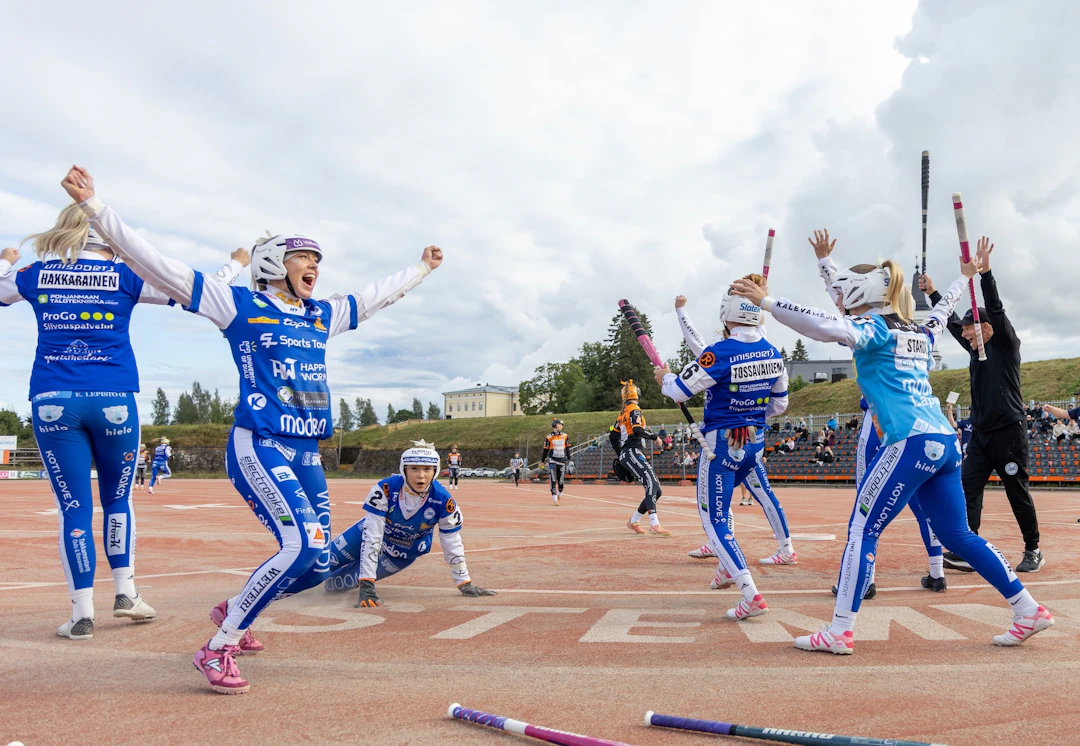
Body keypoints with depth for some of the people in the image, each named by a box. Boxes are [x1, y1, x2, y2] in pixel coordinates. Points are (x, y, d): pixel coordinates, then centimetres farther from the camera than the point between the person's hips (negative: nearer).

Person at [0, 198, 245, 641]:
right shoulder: (124, 276, 2)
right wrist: (235, 265, 19)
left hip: (52, 401, 1)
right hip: (113, 400, -1)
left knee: (73, 507, 4)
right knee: (117, 498, 16)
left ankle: (82, 613, 3)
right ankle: (125, 592, 16)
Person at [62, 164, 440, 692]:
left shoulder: (324, 315, 18)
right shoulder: (238, 305, 1)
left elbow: (379, 294, 33)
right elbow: (159, 266, -5)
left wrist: (422, 267, 43)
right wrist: (94, 207, -12)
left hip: (306, 454, 7)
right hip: (258, 446, -7)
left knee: (316, 564, 5)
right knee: (302, 547, -23)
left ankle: (233, 611, 33)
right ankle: (217, 648, -6)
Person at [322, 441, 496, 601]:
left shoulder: (443, 501, -30)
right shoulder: (385, 489, -34)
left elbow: (452, 545, -16)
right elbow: (371, 538, -33)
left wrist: (465, 584, -10)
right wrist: (366, 587, -37)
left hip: (404, 553, 0)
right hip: (371, 533, 0)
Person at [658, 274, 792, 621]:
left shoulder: (720, 352, -20)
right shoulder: (773, 354, 1)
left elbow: (678, 391, -16)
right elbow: (779, 403, 11)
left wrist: (664, 376, 5)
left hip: (722, 445, -7)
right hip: (755, 442, 7)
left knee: (715, 518, -1)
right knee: (733, 498, 30)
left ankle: (751, 595, -12)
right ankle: (728, 567, 39)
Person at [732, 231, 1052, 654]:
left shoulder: (874, 328, -3)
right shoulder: (918, 333, 21)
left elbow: (829, 327, -23)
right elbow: (941, 313, 43)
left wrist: (766, 302, -27)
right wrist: (964, 277, 61)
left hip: (910, 443, -9)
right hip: (945, 443, 9)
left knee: (862, 530, -6)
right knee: (957, 535, 19)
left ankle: (839, 633, -6)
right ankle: (1029, 611, 25)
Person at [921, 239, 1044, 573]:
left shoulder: (1006, 345, -5)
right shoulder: (976, 348, 13)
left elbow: (996, 310, -18)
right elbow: (951, 321, 20)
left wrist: (985, 271, -27)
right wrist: (933, 292, 19)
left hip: (1008, 433, -7)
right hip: (980, 434, 7)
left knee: (1018, 492, 2)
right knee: (969, 488, -4)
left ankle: (1033, 551, 17)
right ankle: (966, 552, -8)